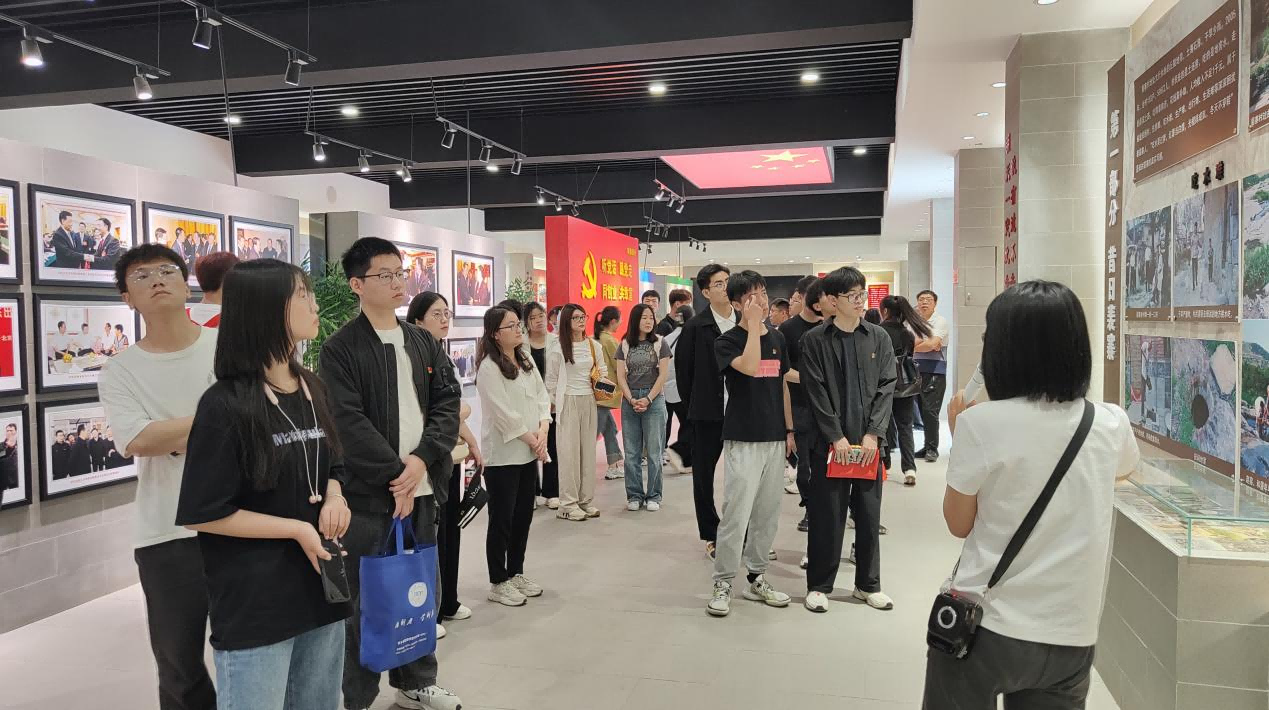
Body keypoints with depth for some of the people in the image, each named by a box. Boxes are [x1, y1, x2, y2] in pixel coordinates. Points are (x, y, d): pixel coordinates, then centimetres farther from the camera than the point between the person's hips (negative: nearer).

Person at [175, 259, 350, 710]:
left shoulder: (313, 389, 6)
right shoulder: (225, 405, -15)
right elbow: (202, 515, -14)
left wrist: (334, 498, -4)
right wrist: (296, 529, -17)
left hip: (320, 588, 7)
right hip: (255, 604, -7)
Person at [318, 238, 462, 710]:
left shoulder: (424, 343, 10)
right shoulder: (339, 349, -7)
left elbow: (447, 404, 4)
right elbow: (348, 422, -15)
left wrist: (421, 459, -10)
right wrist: (394, 474, -16)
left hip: (421, 486, 6)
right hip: (368, 492, -5)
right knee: (364, 598, 3)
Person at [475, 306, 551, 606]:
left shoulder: (526, 361, 11)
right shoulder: (488, 368, -14)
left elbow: (542, 396, 7)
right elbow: (503, 413, -18)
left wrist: (542, 431, -8)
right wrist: (531, 439, -13)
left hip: (529, 453, 8)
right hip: (502, 454, -7)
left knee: (524, 516, 14)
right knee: (502, 520, 2)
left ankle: (516, 573, 28)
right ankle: (498, 582, 14)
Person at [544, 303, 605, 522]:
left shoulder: (594, 346, 9)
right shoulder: (557, 347, -5)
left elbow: (602, 371, 20)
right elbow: (551, 379, 0)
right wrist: (555, 404, 1)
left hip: (590, 401, 5)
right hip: (568, 403, -5)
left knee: (588, 450, 8)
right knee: (569, 452, -2)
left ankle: (586, 500, 16)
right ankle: (568, 504, 4)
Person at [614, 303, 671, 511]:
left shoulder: (660, 344, 3)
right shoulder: (624, 345, 8)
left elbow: (662, 375, -2)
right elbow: (621, 376, 4)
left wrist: (648, 399, -9)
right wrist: (632, 399, -8)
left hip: (654, 399, -2)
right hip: (629, 401, 2)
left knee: (654, 452, 0)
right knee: (631, 453, 6)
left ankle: (653, 496, 10)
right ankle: (634, 496, 15)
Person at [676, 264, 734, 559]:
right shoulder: (695, 327, -5)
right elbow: (682, 369, 0)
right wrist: (693, 405, 3)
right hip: (708, 413, -1)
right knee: (703, 474, 8)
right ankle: (711, 536, 22)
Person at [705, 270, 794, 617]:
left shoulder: (777, 338, 11)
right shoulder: (726, 342, -5)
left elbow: (783, 385, 16)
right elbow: (749, 366, -25)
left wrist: (790, 429, 13)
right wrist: (753, 324, -19)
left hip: (775, 439, 6)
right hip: (742, 441, -5)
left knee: (767, 514, 11)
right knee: (736, 515, -6)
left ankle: (757, 578, 24)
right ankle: (722, 584, 7)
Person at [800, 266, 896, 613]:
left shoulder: (879, 337, 6)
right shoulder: (814, 340, -2)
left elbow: (886, 388, 2)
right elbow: (816, 392, -6)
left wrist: (874, 433, -7)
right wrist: (836, 436, -11)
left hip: (869, 442, 3)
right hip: (829, 442, -3)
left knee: (869, 515, 11)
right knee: (827, 517, 4)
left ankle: (868, 584, 25)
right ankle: (819, 585, 17)